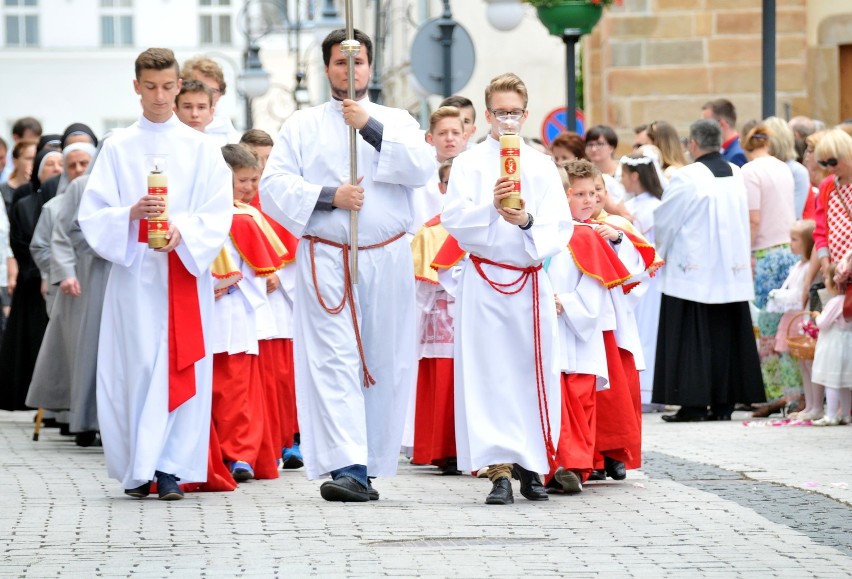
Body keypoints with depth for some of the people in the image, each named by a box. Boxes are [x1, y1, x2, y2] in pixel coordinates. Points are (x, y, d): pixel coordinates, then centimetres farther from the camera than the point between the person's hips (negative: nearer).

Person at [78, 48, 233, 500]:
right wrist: (131, 213, -17)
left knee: (181, 369, -5)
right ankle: (137, 469, 0)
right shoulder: (118, 149, 8)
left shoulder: (201, 149, 8)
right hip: (133, 272, 0)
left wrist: (182, 231, -18)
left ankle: (170, 467, -3)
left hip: (185, 271, 0)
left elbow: (217, 216, 1)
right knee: (135, 366, -5)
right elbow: (92, 216, 2)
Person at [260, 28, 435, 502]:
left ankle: (371, 464, 10)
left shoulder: (397, 122, 12)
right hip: (326, 261, -2)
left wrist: (371, 127, -13)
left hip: (387, 260, 2)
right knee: (334, 361, -13)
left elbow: (423, 168, -7)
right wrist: (329, 196, -14)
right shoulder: (302, 126, 9)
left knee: (385, 364, 2)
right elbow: (275, 186, -1)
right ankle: (348, 468, -22)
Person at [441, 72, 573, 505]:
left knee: (533, 373, 2)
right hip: (484, 282, -2)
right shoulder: (469, 163, 6)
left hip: (531, 283, 2)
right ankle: (500, 471, -6)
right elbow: (453, 220, -6)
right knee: (489, 375, -6)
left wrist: (527, 221, -17)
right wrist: (491, 206, -23)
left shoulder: (542, 167, 10)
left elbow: (561, 227, 2)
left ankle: (530, 465, 15)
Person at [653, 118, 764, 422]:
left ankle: (694, 404, -4)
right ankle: (724, 402, 10)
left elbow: (664, 222, -4)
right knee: (726, 336, 8)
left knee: (693, 339, -1)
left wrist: (661, 252, 14)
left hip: (692, 271, -5)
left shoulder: (687, 178, -13)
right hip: (733, 269, 5)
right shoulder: (737, 175, 4)